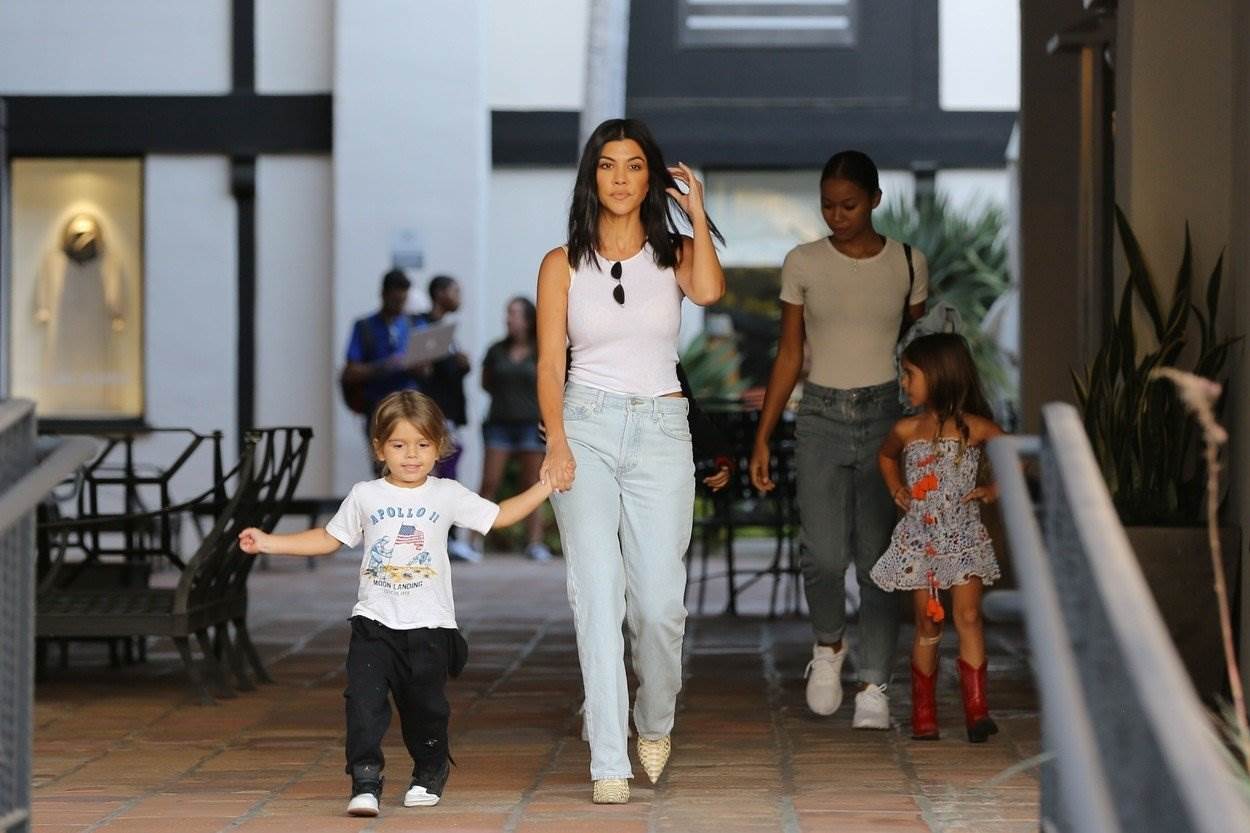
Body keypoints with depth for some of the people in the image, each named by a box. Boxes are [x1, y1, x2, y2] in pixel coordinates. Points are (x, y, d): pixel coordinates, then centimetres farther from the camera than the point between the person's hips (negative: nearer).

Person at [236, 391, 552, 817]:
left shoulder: (448, 496, 3)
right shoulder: (364, 497, 4)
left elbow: (499, 516, 9)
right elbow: (328, 539, 13)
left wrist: (545, 486, 2)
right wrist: (268, 542, 8)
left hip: (429, 626, 0)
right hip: (374, 622, 0)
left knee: (425, 706, 9)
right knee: (364, 701, -15)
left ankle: (429, 773, 32)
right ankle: (365, 782, -15)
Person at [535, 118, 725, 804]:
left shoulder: (674, 255, 10)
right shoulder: (563, 264, 9)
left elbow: (710, 290, -14)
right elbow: (550, 362, 3)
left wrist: (696, 213, -3)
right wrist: (557, 440, -12)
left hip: (660, 431, 1)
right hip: (586, 427, -1)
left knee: (658, 602, -5)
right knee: (598, 593, -12)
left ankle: (655, 721, 25)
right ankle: (608, 763, -12)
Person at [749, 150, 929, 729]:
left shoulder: (907, 265, 3)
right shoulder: (803, 264, 2)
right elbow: (788, 355, 6)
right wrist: (762, 439, 4)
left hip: (884, 415, 0)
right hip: (821, 416, 0)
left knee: (878, 556, -4)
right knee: (824, 554, -12)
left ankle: (874, 686, 3)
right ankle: (828, 645, 17)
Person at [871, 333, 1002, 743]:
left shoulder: (973, 427, -6)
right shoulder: (906, 430, 4)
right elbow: (886, 456, 26)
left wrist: (993, 490, -4)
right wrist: (897, 490, 12)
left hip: (964, 536, -2)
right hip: (919, 537, 2)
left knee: (968, 617, -11)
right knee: (927, 623, 4)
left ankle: (976, 710, -14)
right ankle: (923, 716, 10)